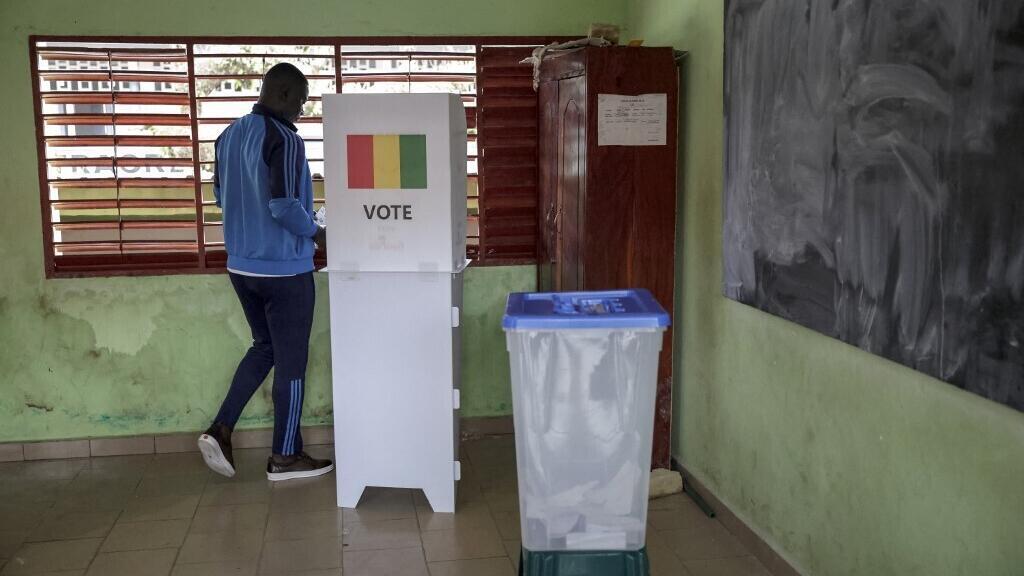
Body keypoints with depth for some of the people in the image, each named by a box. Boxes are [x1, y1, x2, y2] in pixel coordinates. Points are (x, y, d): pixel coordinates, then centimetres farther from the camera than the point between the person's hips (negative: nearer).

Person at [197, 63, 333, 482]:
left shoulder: (229, 136, 9)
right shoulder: (284, 139, -18)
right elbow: (284, 206, -25)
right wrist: (316, 233, -8)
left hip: (241, 265, 8)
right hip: (283, 268, -8)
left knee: (264, 347, 22)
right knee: (291, 360, 4)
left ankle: (220, 429, 13)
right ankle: (285, 457, 14)